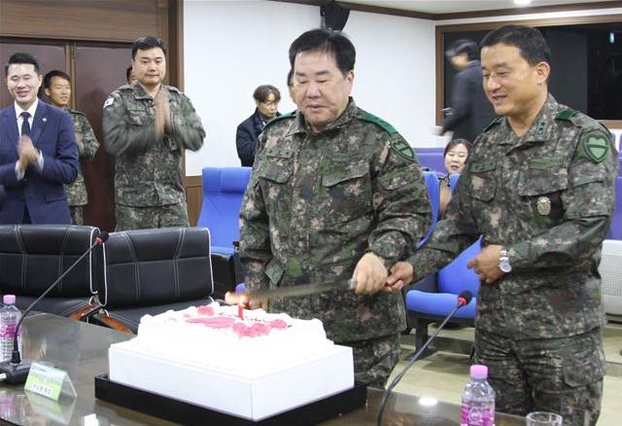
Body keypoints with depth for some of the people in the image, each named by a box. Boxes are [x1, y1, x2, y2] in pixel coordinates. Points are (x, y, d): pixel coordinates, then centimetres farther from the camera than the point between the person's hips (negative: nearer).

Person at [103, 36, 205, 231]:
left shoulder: (179, 99, 8)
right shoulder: (119, 100, -1)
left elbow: (197, 138, -2)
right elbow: (114, 142, -15)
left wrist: (171, 122, -17)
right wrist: (154, 130, -19)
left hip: (173, 198, 3)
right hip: (133, 202, -3)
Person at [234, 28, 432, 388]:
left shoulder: (380, 142, -5)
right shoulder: (274, 138, 10)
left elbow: (411, 211, -7)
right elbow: (255, 219, 16)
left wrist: (380, 255, -24)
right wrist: (256, 284, 11)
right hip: (285, 314, 4)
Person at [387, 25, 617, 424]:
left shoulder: (585, 137, -9)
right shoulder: (486, 145, 8)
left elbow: (590, 227, -19)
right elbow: (460, 222, 11)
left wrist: (508, 257, -15)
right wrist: (415, 266, -3)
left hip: (563, 329, -5)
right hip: (494, 324, 5)